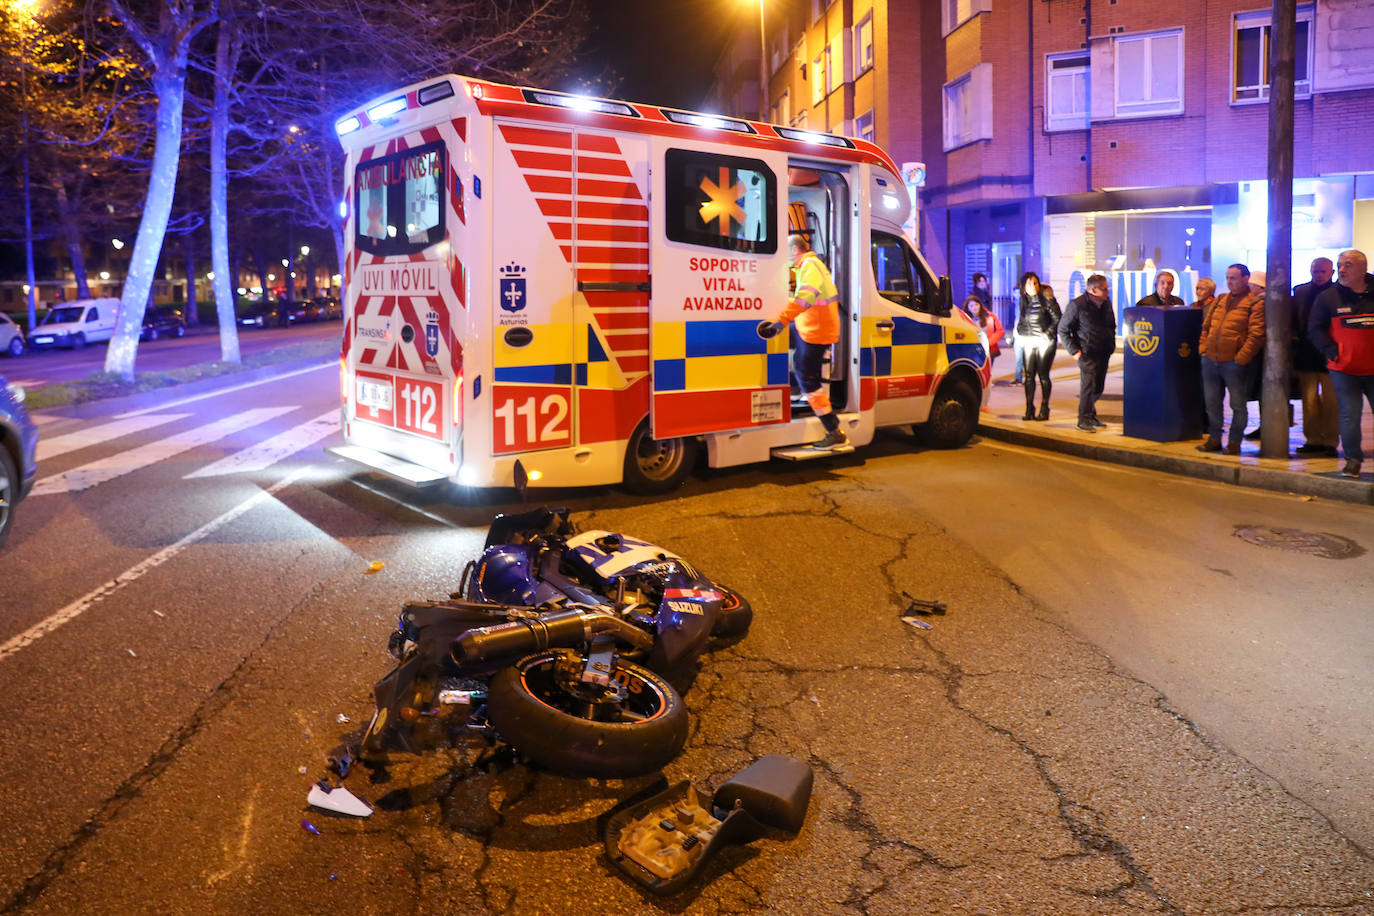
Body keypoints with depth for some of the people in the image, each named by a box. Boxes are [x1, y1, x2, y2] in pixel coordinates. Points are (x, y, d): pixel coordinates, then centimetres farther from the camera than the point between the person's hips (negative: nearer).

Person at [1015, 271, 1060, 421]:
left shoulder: (1046, 300, -6)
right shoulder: (1023, 302, 10)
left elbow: (1057, 319, -6)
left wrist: (1048, 333, -11)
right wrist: (1020, 334, 6)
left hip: (1045, 341, -5)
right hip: (1028, 342, 5)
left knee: (1043, 375, -3)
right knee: (1029, 375, 2)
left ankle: (1044, 409, 5)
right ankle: (1029, 409, 7)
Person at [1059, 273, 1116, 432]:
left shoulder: (1106, 303, 8)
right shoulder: (1077, 305, -11)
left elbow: (1112, 326, 22)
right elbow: (1063, 330, -5)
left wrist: (1111, 346, 13)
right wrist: (1073, 350, -10)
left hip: (1104, 353, 6)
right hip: (1087, 353, -6)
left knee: (1098, 387, 11)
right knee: (1088, 385, -12)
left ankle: (1091, 415, 26)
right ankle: (1084, 420, -4)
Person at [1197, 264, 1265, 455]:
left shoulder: (1255, 302, -5)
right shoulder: (1221, 300, 16)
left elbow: (1256, 334, -13)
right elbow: (1206, 326, 21)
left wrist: (1241, 358, -17)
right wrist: (1203, 349, 8)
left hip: (1234, 363, -6)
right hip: (1210, 360, 6)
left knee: (1238, 404, 1)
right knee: (1212, 403, 11)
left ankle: (1234, 442, 10)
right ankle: (1214, 439, 21)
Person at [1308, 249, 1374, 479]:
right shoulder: (1328, 297, 4)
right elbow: (1314, 330, 3)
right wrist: (1333, 352, -11)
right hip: (1344, 369, -1)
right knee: (1350, 414, -1)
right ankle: (1353, 459, 11)